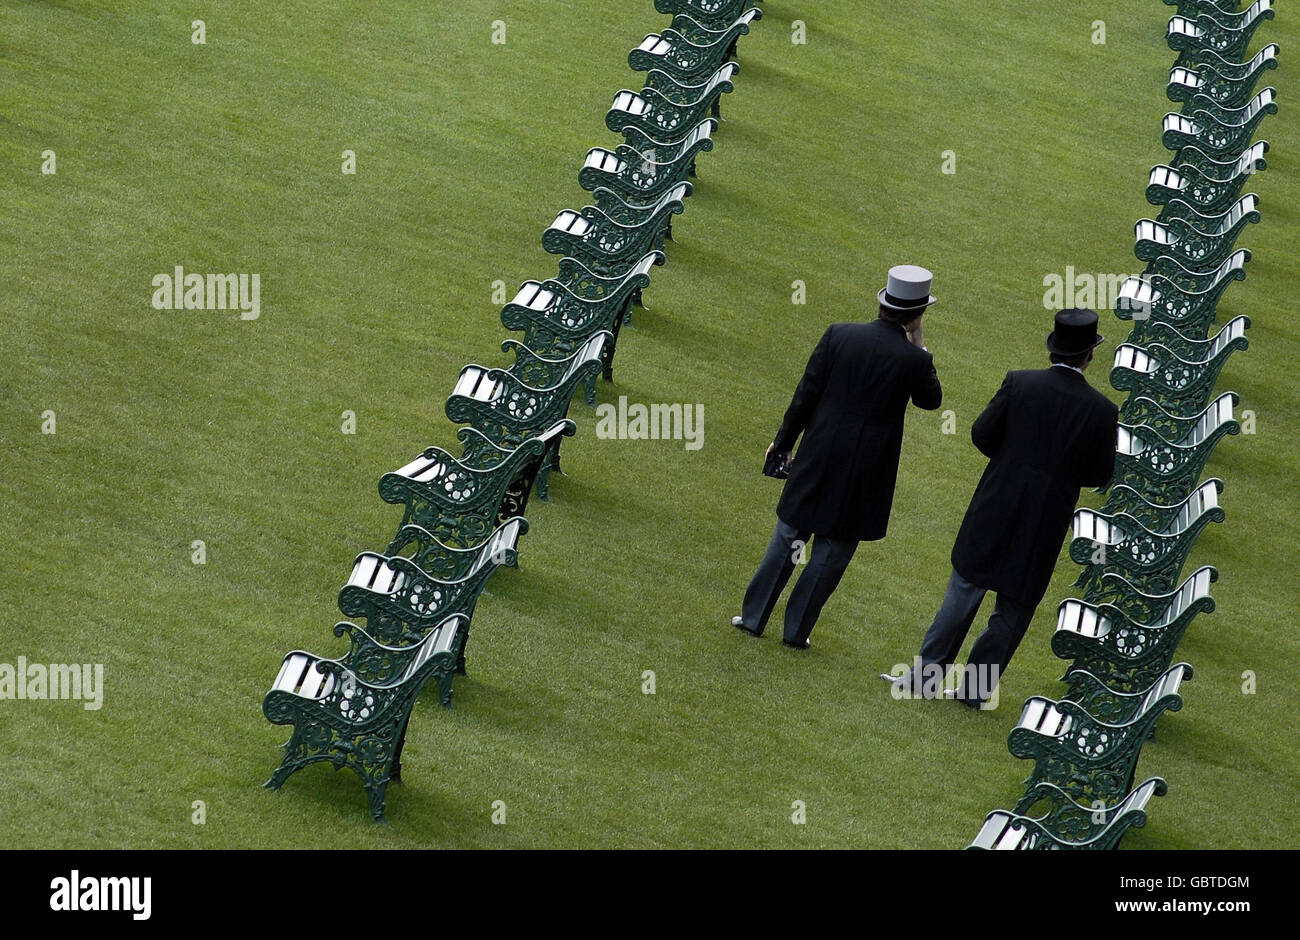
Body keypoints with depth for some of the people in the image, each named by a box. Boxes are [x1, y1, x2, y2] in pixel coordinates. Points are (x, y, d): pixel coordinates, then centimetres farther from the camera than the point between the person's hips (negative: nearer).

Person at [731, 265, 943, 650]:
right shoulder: (914, 359, -14)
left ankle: (753, 616, 23)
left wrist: (784, 441, 8)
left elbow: (806, 394, -4)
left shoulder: (839, 335, -8)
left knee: (788, 537, 16)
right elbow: (930, 400, 7)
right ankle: (796, 629, 15)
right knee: (833, 549, 11)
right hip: (866, 470, -2)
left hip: (819, 458, 2)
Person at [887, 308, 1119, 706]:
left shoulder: (1019, 384, -8)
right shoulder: (1102, 411, -8)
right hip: (1046, 523, 0)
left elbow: (982, 434, -4)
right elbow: (1100, 475, -2)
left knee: (963, 592, 11)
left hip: (997, 507, 1)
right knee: (1014, 609, 11)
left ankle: (926, 674, 14)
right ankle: (977, 687, 14)